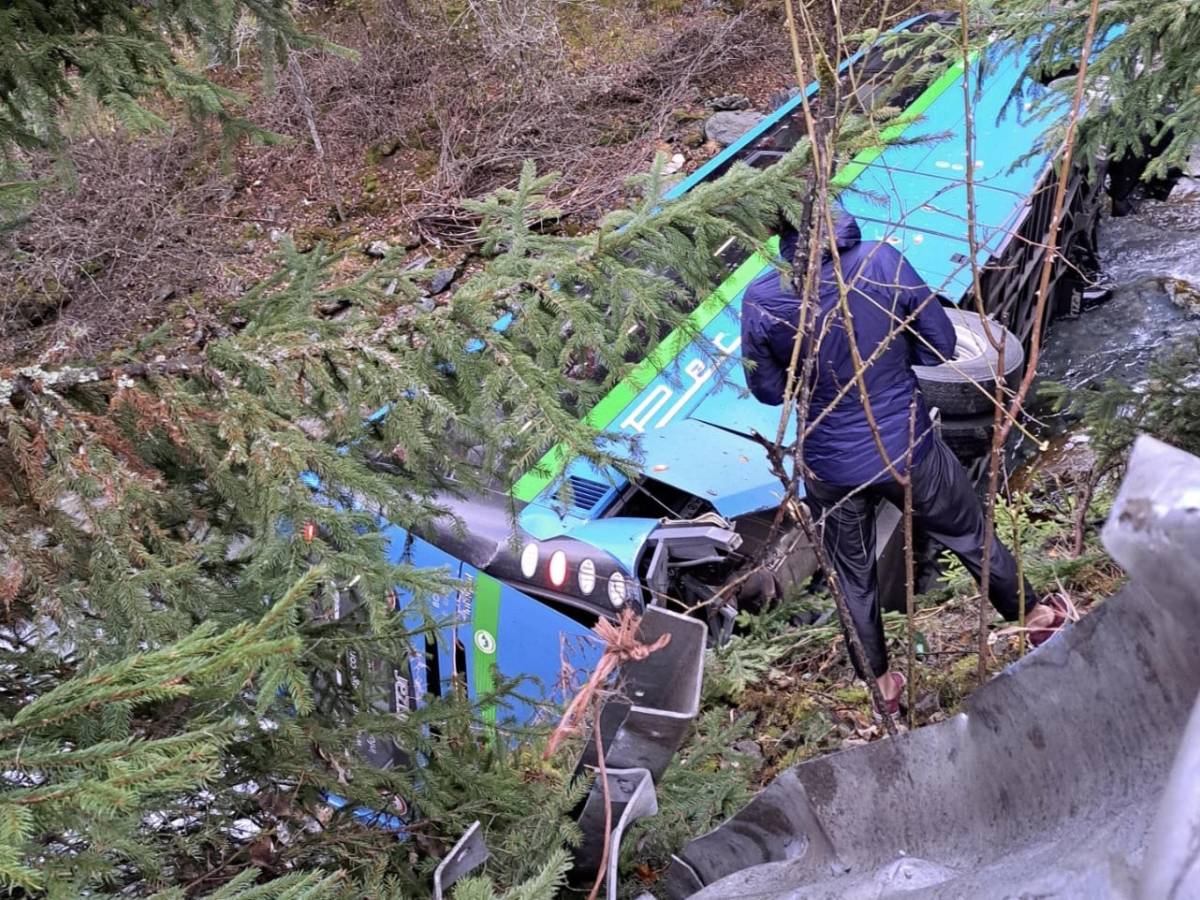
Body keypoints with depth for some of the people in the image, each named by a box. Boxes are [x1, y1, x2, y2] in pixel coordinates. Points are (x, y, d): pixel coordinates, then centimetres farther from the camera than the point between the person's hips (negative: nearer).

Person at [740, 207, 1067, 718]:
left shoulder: (761, 301, -20)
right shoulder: (883, 262, -19)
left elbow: (767, 390, -5)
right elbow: (942, 346, -7)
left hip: (831, 467, 0)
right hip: (907, 447, 0)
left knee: (853, 577, 24)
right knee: (970, 536, 27)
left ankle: (881, 683, 43)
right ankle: (1033, 617, 51)